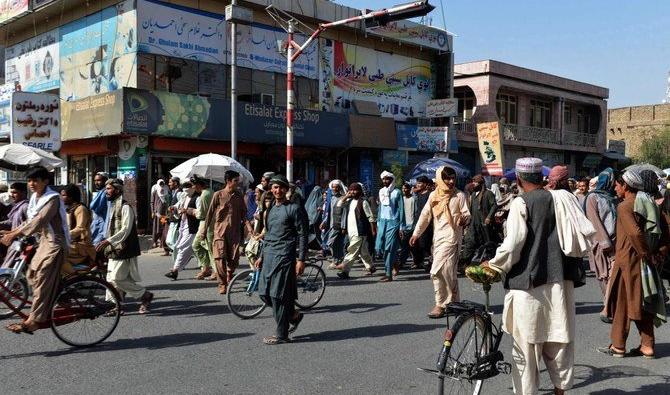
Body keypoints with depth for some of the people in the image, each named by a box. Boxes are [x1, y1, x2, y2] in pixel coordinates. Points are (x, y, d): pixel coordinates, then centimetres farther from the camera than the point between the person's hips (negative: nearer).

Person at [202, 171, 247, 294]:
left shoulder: (239, 195, 7)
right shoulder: (218, 194, -2)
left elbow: (244, 212, 16)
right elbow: (210, 213, 2)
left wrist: (244, 226, 8)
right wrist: (204, 230, 2)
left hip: (234, 231, 3)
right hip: (220, 230, -3)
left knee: (233, 258, 3)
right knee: (220, 257, -11)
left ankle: (229, 277, 31)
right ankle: (222, 284, -3)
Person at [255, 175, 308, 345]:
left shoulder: (294, 209, -6)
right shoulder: (271, 209, 16)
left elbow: (302, 235, -9)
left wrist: (301, 260, -14)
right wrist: (262, 256, 21)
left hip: (284, 256, -8)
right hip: (269, 256, 8)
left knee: (278, 295, -6)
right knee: (265, 293, 7)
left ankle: (282, 335, 4)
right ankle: (293, 316, 26)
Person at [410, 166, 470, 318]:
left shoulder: (459, 195, -2)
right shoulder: (434, 195, 9)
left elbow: (467, 214, -4)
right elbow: (425, 215, 11)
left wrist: (464, 219, -27)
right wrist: (416, 234, 8)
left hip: (451, 237, -5)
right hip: (437, 238, 5)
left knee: (437, 271, -12)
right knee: (448, 272, 11)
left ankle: (441, 304, -1)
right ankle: (455, 302, 22)